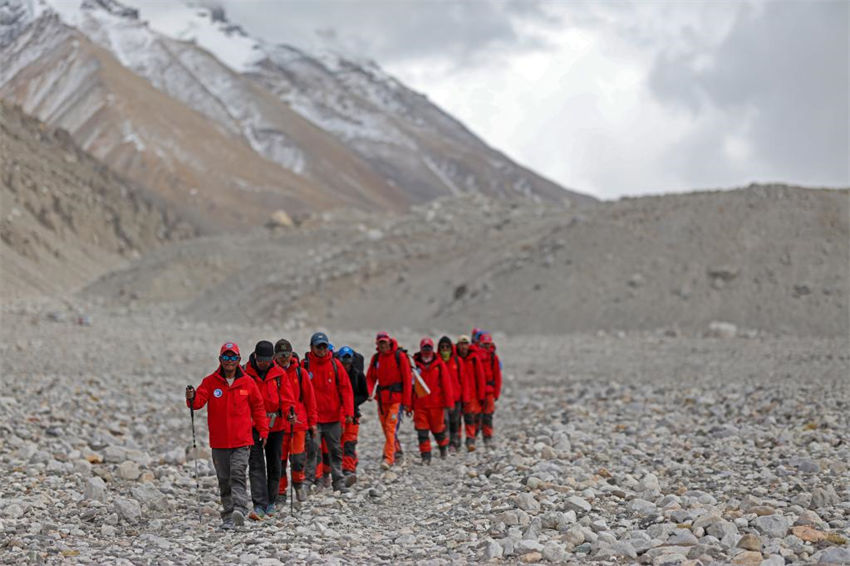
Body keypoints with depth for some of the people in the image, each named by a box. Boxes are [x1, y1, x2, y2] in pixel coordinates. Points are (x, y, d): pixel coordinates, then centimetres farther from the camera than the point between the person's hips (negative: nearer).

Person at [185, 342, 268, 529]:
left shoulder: (247, 382, 4)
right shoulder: (210, 381, 3)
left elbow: (258, 407, 12)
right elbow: (199, 400, -9)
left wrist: (263, 430, 9)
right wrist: (192, 398, -32)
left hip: (242, 440, -2)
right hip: (219, 441, 2)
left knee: (238, 474, -17)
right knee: (224, 479, 7)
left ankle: (240, 510, -28)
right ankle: (228, 516, 14)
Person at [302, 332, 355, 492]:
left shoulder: (335, 364, 3)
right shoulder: (305, 365, -1)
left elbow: (346, 388, 2)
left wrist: (348, 412, -6)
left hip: (334, 417, 2)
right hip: (313, 417, -2)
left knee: (336, 450, 9)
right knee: (312, 449, -7)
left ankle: (338, 482, 17)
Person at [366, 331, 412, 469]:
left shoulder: (399, 356, -7)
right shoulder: (376, 358, 8)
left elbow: (407, 379, -7)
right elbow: (370, 377, 12)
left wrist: (406, 402, -9)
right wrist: (369, 392, -9)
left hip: (396, 397, -6)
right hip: (381, 396, 6)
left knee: (391, 427, -14)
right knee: (386, 428, 12)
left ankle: (388, 458, -17)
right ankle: (397, 452, 29)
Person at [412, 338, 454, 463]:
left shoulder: (439, 365, 0)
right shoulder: (415, 364, 1)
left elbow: (446, 384, 0)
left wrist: (448, 403, -4)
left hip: (436, 404, 0)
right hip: (419, 405, 1)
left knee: (438, 429, 9)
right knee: (422, 432, -4)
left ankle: (444, 446, 37)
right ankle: (425, 456, 3)